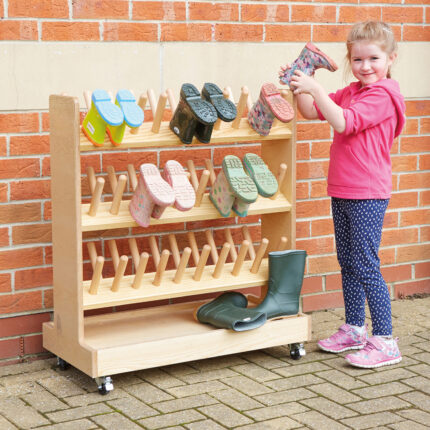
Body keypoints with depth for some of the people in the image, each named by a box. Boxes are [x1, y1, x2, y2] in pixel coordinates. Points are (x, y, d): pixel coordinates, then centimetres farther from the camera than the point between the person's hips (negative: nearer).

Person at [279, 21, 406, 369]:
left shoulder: (382, 94, -14)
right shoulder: (351, 92, 13)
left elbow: (342, 122, -25)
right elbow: (312, 112, 14)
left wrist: (315, 88, -26)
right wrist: (299, 88, -3)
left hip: (367, 195, -9)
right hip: (342, 192, 9)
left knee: (366, 266, -7)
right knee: (348, 263, 15)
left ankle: (384, 340, 0)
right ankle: (354, 329, 28)